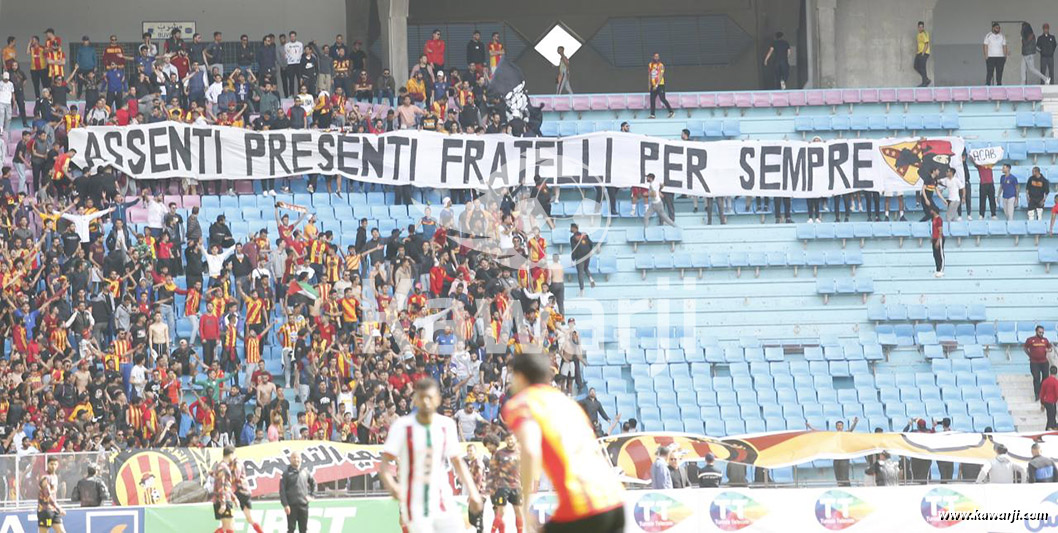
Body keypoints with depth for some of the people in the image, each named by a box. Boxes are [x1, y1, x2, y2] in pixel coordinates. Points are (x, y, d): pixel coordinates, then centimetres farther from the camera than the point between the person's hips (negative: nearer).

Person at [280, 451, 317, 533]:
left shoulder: (305, 472, 9)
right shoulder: (287, 473, -2)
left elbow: (313, 483, 25)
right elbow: (282, 490, -6)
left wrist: (310, 495, 12)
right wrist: (285, 505, -14)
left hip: (304, 504, 3)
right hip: (292, 505, -3)